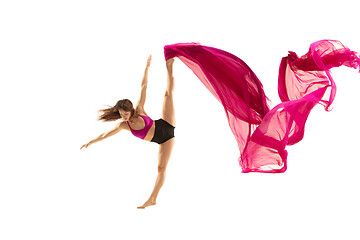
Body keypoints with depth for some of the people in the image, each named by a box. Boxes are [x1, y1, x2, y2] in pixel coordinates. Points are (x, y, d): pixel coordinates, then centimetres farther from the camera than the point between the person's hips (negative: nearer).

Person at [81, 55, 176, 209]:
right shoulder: (123, 125, -12)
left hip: (166, 127, -2)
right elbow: (105, 135, -1)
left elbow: (143, 87, -16)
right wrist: (90, 142, 3)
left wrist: (147, 67, -15)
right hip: (162, 142, 2)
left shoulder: (139, 110, -18)